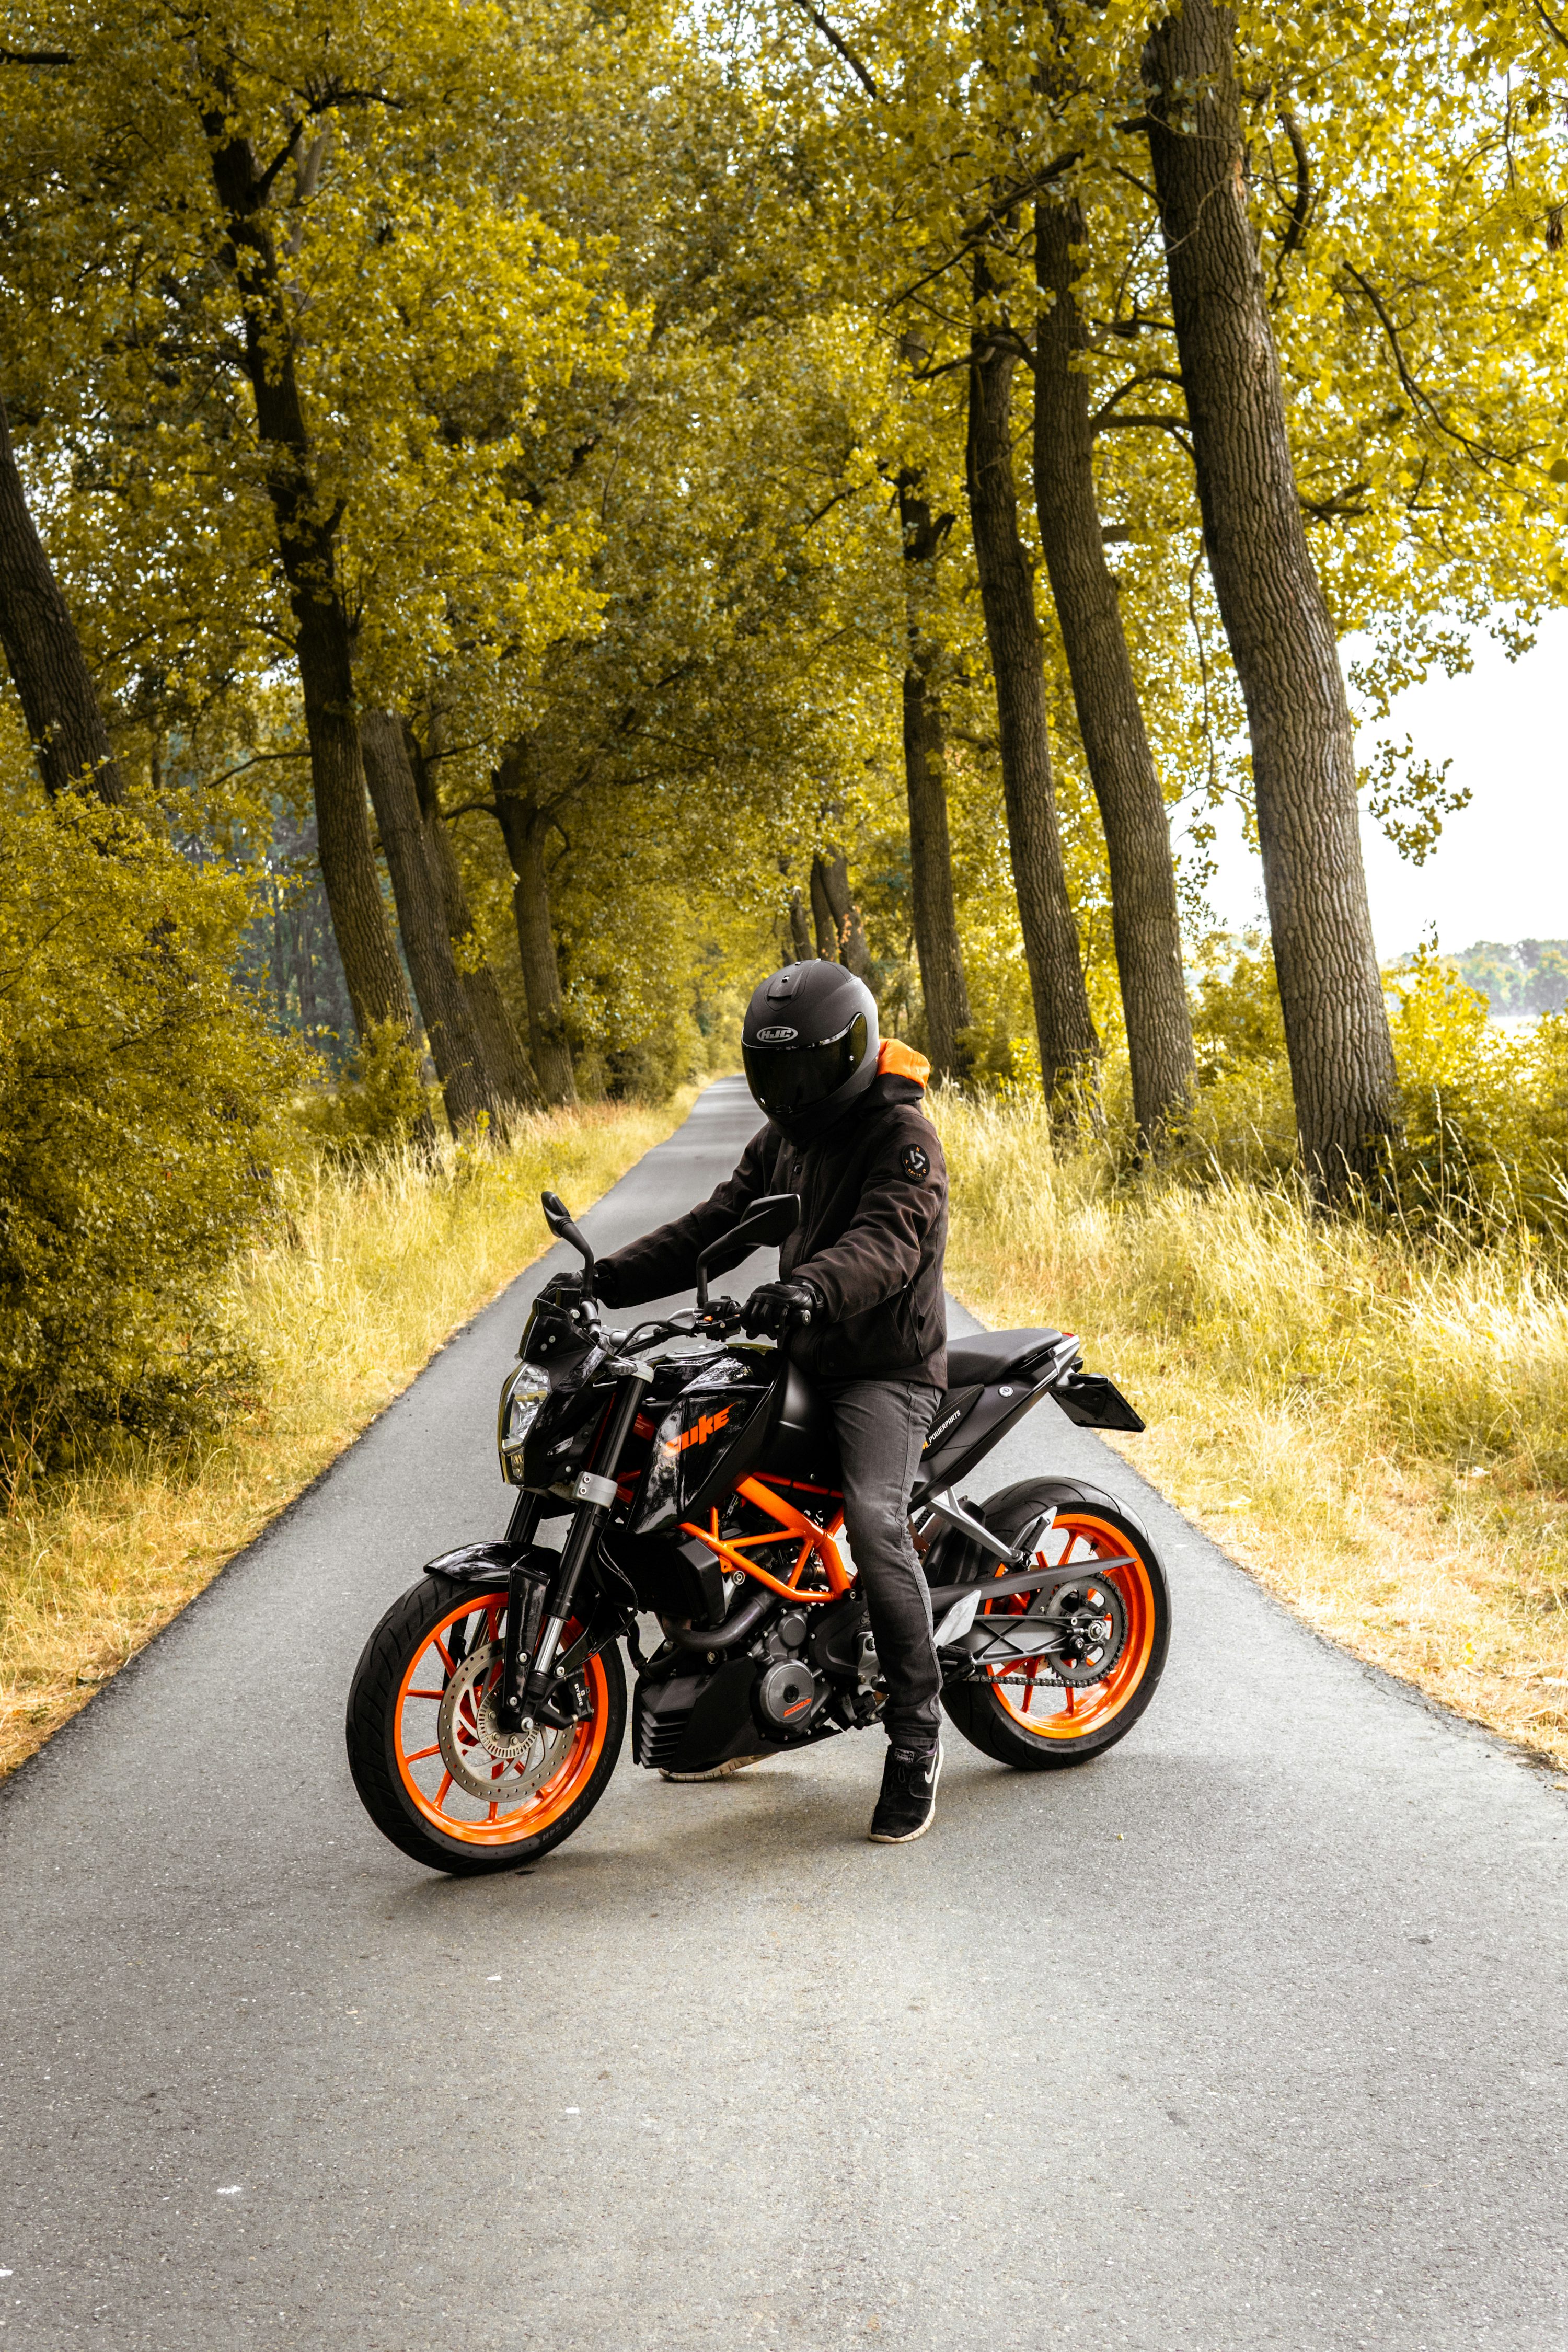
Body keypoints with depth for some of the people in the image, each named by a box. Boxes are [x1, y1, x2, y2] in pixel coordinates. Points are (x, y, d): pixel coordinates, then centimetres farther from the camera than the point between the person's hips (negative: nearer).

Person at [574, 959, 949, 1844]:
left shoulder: (903, 1137, -15)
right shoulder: (786, 1137, 12)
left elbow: (889, 1242, -32)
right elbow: (715, 1225, 10)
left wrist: (812, 1287, -52)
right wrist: (609, 1279, -4)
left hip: (889, 1368, -9)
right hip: (806, 1361, 9)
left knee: (874, 1521, -30)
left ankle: (916, 1737, -19)